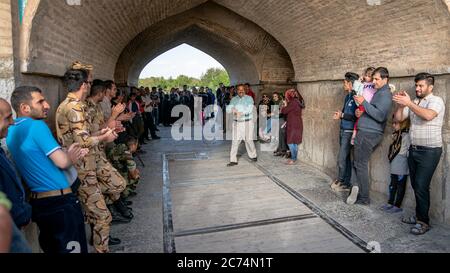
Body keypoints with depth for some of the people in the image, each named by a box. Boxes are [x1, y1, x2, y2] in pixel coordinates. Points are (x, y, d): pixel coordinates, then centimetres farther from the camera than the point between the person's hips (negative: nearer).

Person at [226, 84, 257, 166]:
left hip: (247, 122, -2)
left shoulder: (249, 98, 0)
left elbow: (249, 109, -15)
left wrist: (240, 113, -24)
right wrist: (232, 109, -23)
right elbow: (228, 109, -2)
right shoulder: (234, 99, 10)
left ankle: (253, 155, 28)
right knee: (235, 141, -3)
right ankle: (233, 160, 1)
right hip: (237, 123, 2)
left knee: (248, 140, 4)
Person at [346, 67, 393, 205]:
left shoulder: (385, 94, -12)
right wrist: (360, 112, 5)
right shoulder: (379, 92, 19)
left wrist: (364, 103, -22)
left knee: (361, 164, -2)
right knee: (358, 162, 11)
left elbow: (380, 116, -23)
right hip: (367, 132, 10)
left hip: (369, 134, -10)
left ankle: (364, 198, 7)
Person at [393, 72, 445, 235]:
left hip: (429, 151, -6)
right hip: (414, 149, 7)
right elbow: (399, 118, 8)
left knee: (421, 186, -7)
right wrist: (400, 104, -7)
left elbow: (428, 115, -28)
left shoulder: (436, 101, -8)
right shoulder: (414, 102, 12)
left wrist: (408, 103, -28)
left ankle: (424, 222, 5)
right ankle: (419, 216, 24)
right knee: (416, 185, 11)